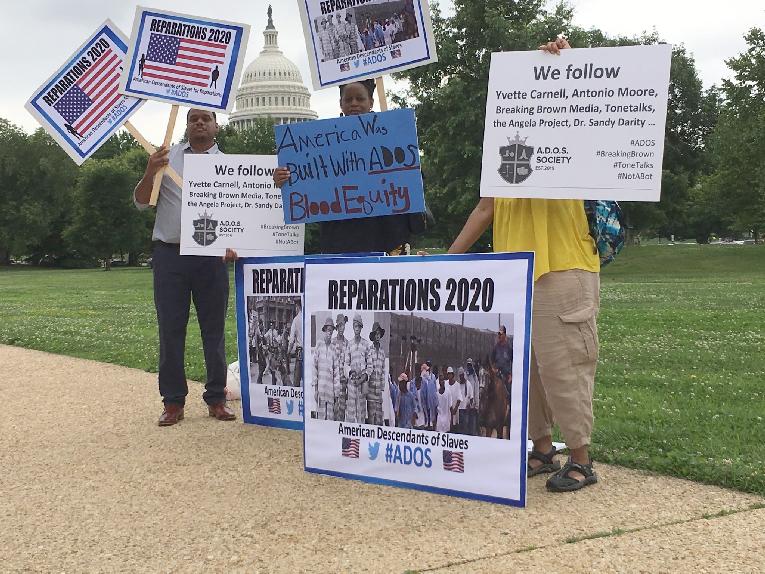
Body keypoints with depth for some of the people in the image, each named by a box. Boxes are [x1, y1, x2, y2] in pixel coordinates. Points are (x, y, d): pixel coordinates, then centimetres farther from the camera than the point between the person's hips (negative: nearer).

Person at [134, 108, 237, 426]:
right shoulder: (167, 157, 8)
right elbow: (141, 202, 7)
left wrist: (233, 245, -12)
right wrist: (150, 172, -11)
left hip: (211, 255, 0)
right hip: (169, 254, 0)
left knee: (214, 329, 5)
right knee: (170, 330, 2)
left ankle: (216, 398, 14)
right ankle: (173, 401, 10)